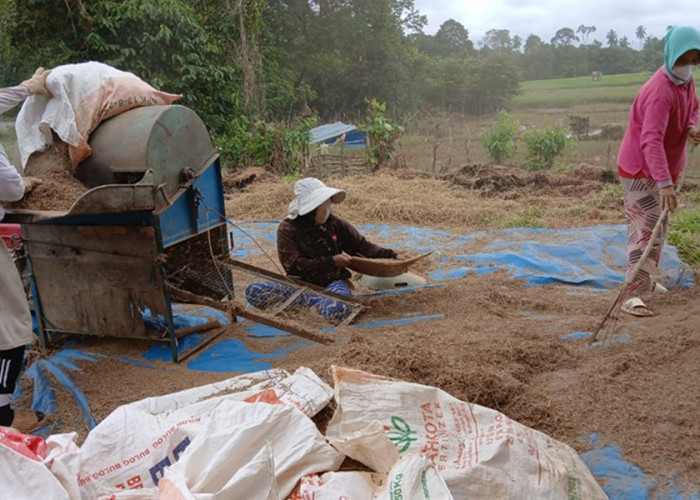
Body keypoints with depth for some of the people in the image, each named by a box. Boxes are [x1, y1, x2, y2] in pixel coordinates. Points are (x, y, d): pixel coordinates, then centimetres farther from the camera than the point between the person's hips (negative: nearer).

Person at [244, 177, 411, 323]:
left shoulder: (336, 224, 3)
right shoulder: (288, 229, -5)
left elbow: (363, 246, 9)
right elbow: (293, 265, -14)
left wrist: (393, 256, -1)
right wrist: (331, 262, -19)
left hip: (333, 282, -1)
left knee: (337, 311, -40)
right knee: (253, 291, -26)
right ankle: (318, 301, -21)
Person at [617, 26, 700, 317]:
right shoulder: (660, 90, -28)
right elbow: (651, 140, -38)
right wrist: (665, 183, -47)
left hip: (662, 169, 9)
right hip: (641, 171, -9)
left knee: (659, 229, 18)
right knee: (645, 231, -14)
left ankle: (648, 280, 33)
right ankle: (632, 296, -13)